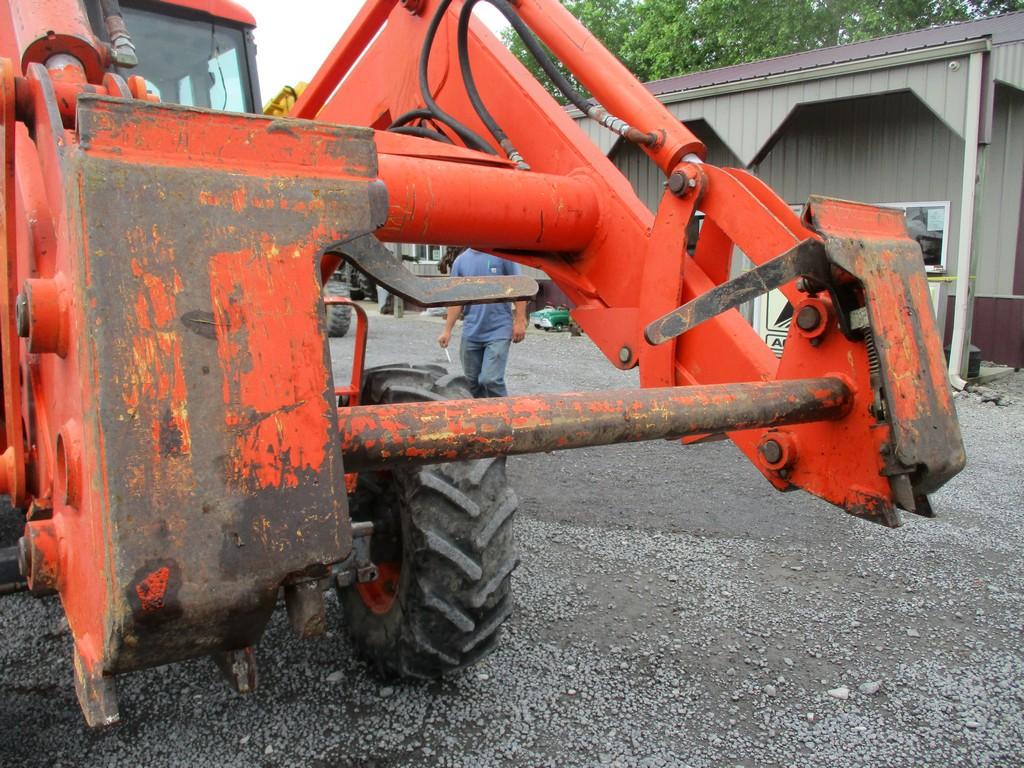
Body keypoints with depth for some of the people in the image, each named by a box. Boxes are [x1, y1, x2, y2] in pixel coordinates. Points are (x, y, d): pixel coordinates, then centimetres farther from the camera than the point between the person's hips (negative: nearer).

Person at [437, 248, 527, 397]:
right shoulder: (461, 260, 6)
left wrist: (520, 321, -9)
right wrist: (447, 330, 5)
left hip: (499, 331, -4)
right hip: (471, 333, 5)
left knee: (491, 380, -14)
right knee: (472, 382, 11)